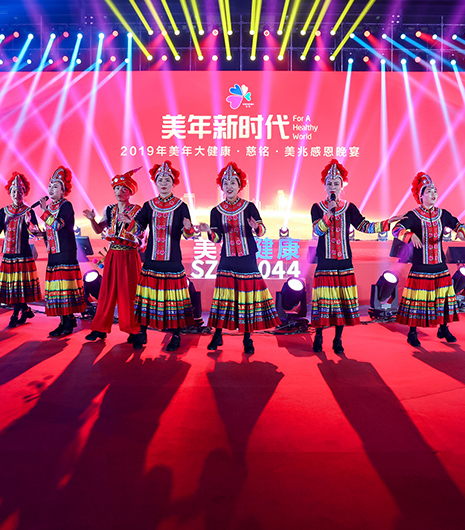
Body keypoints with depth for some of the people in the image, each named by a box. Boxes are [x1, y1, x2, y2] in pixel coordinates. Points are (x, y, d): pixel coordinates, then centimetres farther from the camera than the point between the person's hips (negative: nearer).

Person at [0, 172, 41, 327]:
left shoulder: (29, 211, 1)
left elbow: (36, 232, -6)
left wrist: (28, 223, -24)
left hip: (23, 252, -4)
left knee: (20, 284, -3)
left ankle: (15, 315, 7)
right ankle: (25, 310, 16)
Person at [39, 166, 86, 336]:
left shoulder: (66, 205, -6)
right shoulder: (49, 207, 18)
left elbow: (57, 225, -20)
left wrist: (45, 210, -16)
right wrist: (42, 235, 10)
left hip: (66, 252, -8)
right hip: (54, 252, 8)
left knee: (65, 285, -8)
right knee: (56, 284, 7)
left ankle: (69, 322, 0)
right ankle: (64, 321, 15)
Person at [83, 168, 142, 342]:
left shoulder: (136, 210, -4)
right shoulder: (110, 210, 11)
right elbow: (98, 230, 13)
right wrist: (92, 219, -5)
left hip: (129, 256, -4)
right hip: (112, 254, 4)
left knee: (128, 292, -1)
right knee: (107, 291, 6)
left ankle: (133, 329, 11)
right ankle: (101, 328, 15)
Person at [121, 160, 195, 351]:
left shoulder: (181, 206, 1)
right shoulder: (149, 205, 8)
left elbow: (187, 234, -6)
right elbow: (138, 228, 1)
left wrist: (188, 228, -28)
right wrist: (130, 222, -19)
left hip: (172, 259, -2)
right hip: (152, 258, 3)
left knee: (173, 295, 0)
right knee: (148, 293, 6)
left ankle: (176, 335, 13)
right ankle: (142, 332, 20)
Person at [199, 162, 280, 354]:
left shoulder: (249, 207, 1)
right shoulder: (217, 211, 6)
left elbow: (262, 230, -6)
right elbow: (216, 238, 2)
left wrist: (256, 227, -28)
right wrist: (208, 231, -18)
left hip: (247, 258, -1)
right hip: (227, 259, 1)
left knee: (247, 293, 0)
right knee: (225, 294, 2)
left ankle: (247, 338, 12)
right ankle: (218, 335, 15)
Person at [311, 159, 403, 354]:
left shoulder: (349, 207, 10)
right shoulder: (317, 207, 4)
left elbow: (364, 226, 5)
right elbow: (318, 231, -9)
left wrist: (386, 223, -4)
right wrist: (329, 212, -21)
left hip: (344, 261, 2)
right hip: (325, 261, -2)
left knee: (343, 298, 1)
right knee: (324, 298, -3)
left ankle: (338, 339, 12)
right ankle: (318, 336, 13)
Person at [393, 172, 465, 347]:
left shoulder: (442, 214, 8)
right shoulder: (413, 215, -7)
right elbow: (397, 229, -20)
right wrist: (411, 235, -37)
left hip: (440, 266, 5)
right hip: (420, 266, -5)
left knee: (444, 296, 11)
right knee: (416, 299, -3)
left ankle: (443, 329, 28)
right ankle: (412, 333, 8)